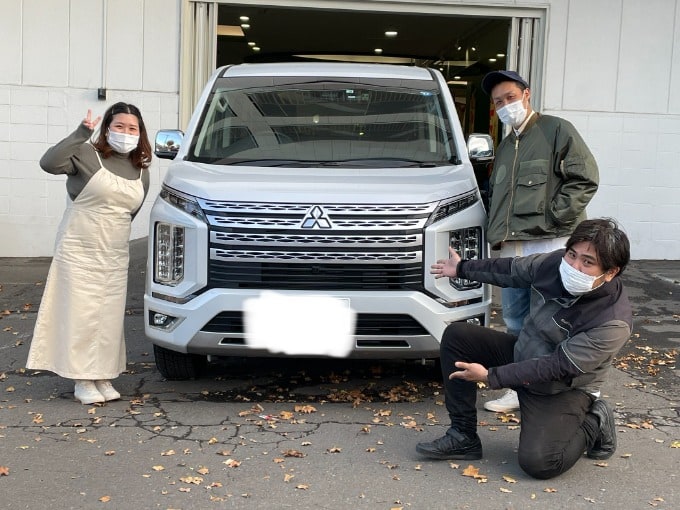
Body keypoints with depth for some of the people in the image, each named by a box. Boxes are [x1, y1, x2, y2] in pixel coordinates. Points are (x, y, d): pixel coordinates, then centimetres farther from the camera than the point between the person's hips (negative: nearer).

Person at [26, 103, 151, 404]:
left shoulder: (142, 171, 8)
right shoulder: (86, 156, -8)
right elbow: (48, 163, -26)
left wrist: (112, 234, 12)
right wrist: (80, 134, -28)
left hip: (116, 257, 5)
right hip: (78, 252, -5)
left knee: (110, 318, 7)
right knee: (81, 316, -2)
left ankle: (103, 378, 18)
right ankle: (83, 382, 7)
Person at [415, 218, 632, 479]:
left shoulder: (613, 322, -31)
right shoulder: (554, 263, -15)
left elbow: (558, 367, -30)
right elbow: (510, 270, 5)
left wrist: (490, 376, -30)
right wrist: (462, 268, 18)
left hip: (564, 389, -6)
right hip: (522, 354, 7)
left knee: (538, 462, -25)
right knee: (456, 335, -9)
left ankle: (593, 424, 7)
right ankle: (463, 436, -3)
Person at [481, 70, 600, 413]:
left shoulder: (556, 130, 0)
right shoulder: (505, 147, 23)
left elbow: (585, 179, -9)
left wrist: (552, 218, -14)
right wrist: (495, 230, 16)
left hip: (549, 245, -7)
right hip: (511, 248, 8)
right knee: (515, 321, 11)